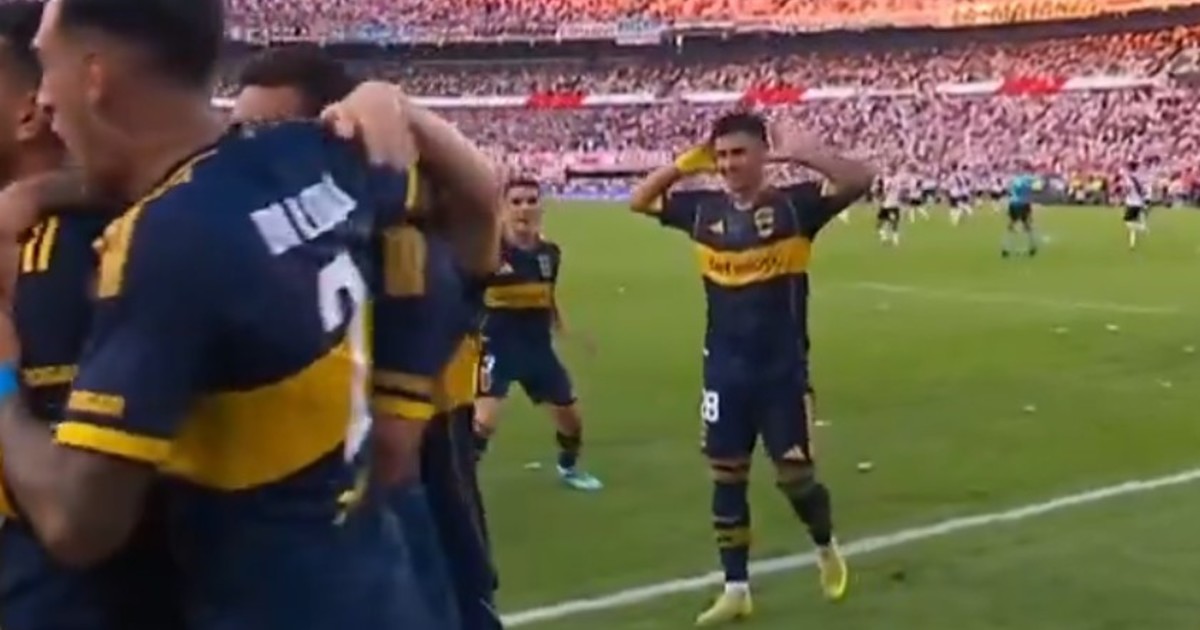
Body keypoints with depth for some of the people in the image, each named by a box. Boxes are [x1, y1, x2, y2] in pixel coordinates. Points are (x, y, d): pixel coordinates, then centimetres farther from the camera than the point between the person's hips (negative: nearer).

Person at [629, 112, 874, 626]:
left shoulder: (794, 204, -9)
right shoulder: (704, 209, 2)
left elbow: (860, 179, -20)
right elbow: (639, 201, 14)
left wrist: (800, 152, -24)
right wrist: (684, 164, 0)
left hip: (783, 370, -4)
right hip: (724, 371, 4)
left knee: (794, 475, 2)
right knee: (726, 476, 8)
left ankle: (826, 547, 34)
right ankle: (736, 588, 20)